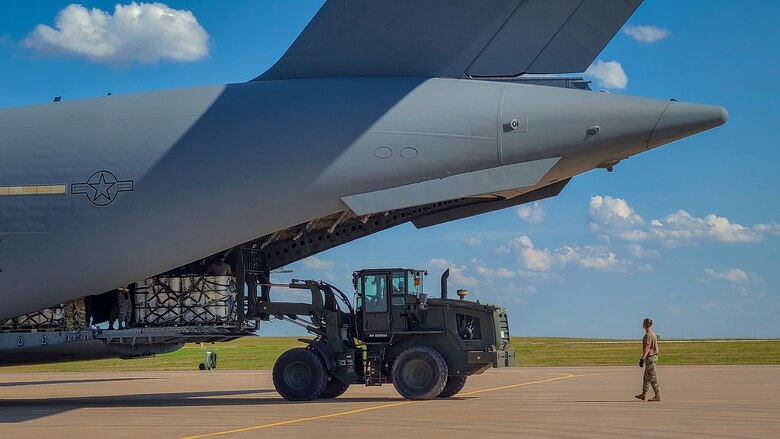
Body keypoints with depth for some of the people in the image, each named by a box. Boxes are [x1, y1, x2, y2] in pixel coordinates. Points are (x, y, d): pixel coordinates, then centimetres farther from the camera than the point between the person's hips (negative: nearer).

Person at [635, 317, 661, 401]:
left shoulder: (648, 335, -18)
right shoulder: (653, 333, 14)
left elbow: (647, 348, -23)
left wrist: (642, 359, -24)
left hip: (650, 358, -10)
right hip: (654, 356, 10)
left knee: (653, 377, -7)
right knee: (646, 377, 15)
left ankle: (657, 396, -5)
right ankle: (644, 395, 21)